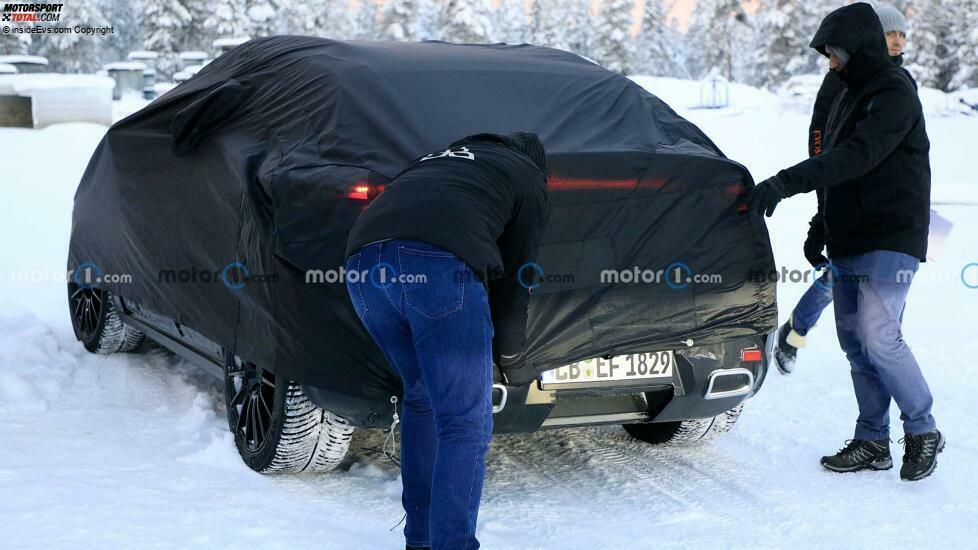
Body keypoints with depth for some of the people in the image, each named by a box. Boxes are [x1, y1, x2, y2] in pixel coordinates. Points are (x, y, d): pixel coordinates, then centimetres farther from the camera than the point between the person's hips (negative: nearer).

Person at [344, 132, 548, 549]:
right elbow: (515, 273, 22)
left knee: (421, 398, 24)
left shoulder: (440, 157, 40)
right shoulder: (528, 175, 24)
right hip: (440, 264, -6)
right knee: (465, 423, 1)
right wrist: (510, 355, 34)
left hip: (363, 259, 6)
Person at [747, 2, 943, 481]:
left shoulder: (894, 95, -12)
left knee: (879, 337, -16)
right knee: (855, 342, 7)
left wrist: (785, 182, -34)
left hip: (890, 243, -9)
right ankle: (873, 441, 14)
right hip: (849, 244, 9)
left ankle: (922, 430, 1)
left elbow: (856, 157, -27)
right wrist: (822, 226, 19)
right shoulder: (850, 97, 17)